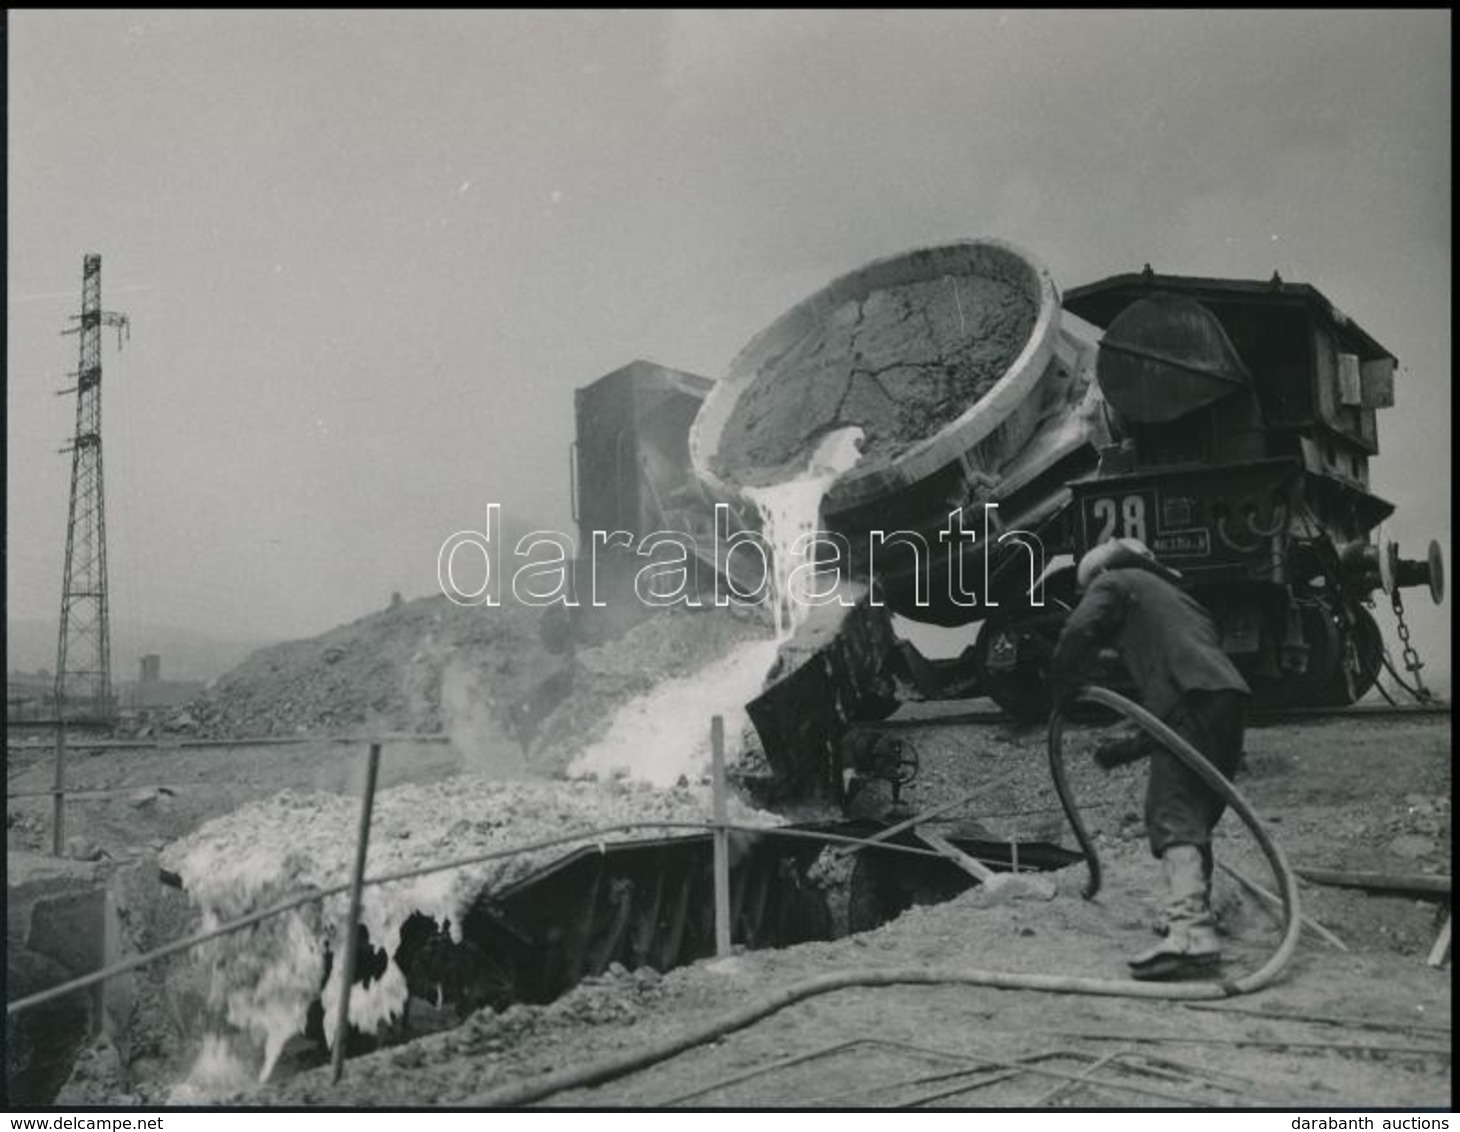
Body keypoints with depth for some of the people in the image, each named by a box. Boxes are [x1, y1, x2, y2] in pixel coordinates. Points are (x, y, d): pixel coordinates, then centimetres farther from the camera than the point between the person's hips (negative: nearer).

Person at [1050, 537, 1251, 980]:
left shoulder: (1113, 583, 14)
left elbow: (1078, 632, -5)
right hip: (1229, 696, 8)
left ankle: (1190, 932, -30)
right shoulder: (1172, 593, 38)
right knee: (1197, 813, 20)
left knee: (1173, 817, -16)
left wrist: (1062, 690, 9)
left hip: (1190, 701, -8)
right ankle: (1194, 908, 30)